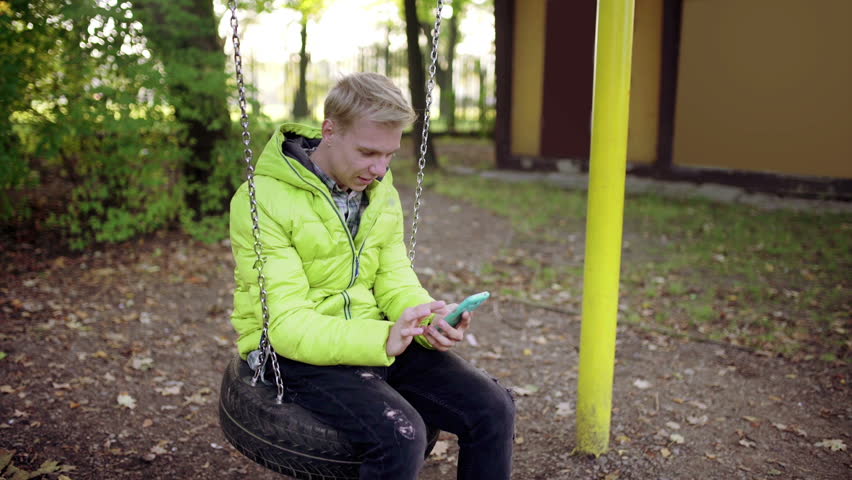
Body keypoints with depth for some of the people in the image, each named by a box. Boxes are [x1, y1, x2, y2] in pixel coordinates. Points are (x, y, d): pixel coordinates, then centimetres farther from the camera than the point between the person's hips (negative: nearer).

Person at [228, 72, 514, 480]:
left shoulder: (380, 189, 5)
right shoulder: (263, 201, -17)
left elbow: (394, 276, 7)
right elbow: (287, 323, -21)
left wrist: (429, 318, -16)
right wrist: (380, 340, -35)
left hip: (375, 338, 6)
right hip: (297, 353, -6)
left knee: (492, 408, -10)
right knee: (400, 435, -31)